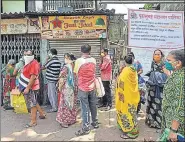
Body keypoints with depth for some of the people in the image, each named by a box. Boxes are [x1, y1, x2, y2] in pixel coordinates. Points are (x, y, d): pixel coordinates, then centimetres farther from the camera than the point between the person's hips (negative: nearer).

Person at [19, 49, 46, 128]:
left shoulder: (33, 64, -19)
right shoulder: (29, 63, 12)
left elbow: (33, 77, -25)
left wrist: (27, 88, -25)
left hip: (31, 87, -10)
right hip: (29, 87, 10)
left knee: (32, 104, -1)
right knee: (34, 102, 20)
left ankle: (33, 121, 9)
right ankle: (42, 114, 33)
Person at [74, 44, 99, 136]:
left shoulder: (78, 61, -16)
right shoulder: (93, 60, -2)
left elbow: (76, 74, -6)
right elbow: (93, 72, 7)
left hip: (83, 88, -4)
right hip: (92, 87, 4)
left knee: (85, 108, 2)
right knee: (93, 106, 18)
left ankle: (86, 128, 10)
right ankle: (95, 123, 33)